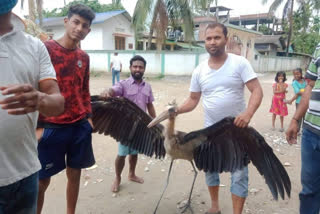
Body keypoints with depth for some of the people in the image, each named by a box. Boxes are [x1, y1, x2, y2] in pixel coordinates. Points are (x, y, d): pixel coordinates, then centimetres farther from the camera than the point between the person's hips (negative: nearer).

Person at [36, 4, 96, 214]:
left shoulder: (84, 57, 9)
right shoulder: (46, 48, -8)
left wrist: (88, 116, 11)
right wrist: (37, 125, -11)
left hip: (80, 126, 5)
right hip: (52, 127, -5)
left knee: (75, 174, 15)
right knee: (42, 180, 6)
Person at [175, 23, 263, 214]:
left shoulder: (239, 63, -9)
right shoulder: (199, 71, 0)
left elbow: (257, 91, -13)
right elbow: (193, 100, 4)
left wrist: (248, 114, -31)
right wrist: (177, 110, -16)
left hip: (237, 129, -3)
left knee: (239, 173, 3)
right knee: (210, 168, 16)